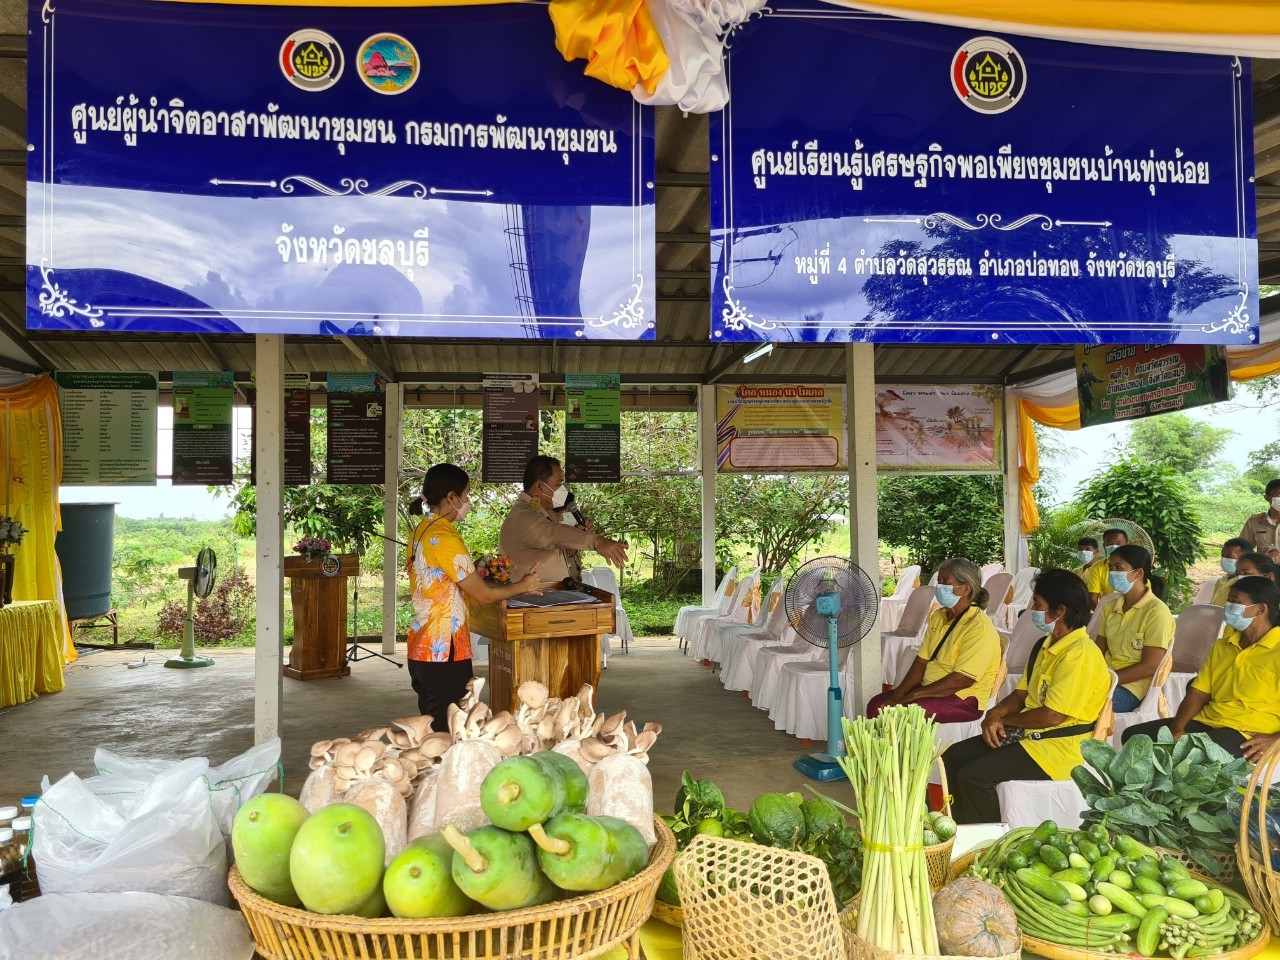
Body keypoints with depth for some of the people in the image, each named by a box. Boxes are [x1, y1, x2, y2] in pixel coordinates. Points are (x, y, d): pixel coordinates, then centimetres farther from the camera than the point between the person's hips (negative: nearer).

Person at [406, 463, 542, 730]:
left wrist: (517, 582, 10)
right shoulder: (444, 538, -18)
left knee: (432, 731, 16)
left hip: (421, 650, 9)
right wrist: (523, 586, 2)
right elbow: (483, 594, -14)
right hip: (445, 654, -9)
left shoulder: (421, 532, 11)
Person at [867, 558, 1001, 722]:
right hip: (930, 689, 8)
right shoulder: (938, 617, 10)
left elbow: (961, 680, -22)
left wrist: (912, 696, -20)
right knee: (876, 705, -5)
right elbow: (921, 661, 7)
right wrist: (898, 695, -8)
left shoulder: (980, 628, -17)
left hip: (964, 698, -8)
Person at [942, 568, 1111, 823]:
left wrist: (1004, 720, -7)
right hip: (1029, 735, 10)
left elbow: (1052, 716, -22)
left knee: (974, 775, -23)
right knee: (952, 758, 2)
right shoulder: (1045, 645, 13)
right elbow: (1021, 694, 16)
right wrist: (996, 713, -6)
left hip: (1059, 747, -10)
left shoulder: (1080, 654, -19)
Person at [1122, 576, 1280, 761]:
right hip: (1205, 721, 8)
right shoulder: (1222, 646, 21)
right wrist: (1177, 727, -3)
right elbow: (1198, 693, 14)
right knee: (1133, 735, -8)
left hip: (1248, 735, -7)